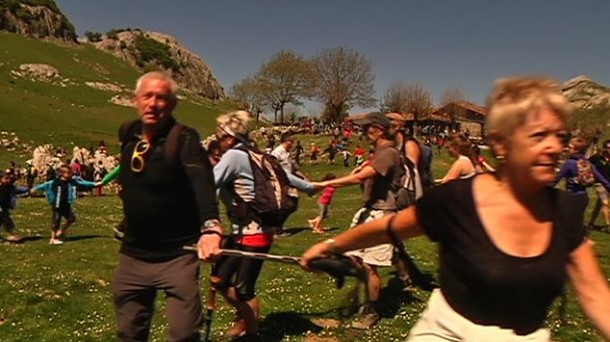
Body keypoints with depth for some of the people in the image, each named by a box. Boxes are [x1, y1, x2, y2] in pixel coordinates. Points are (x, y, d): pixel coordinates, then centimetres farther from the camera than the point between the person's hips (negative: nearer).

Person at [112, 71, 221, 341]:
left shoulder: (184, 139, -17)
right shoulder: (128, 134, 1)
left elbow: (202, 183, -34)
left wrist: (210, 226, -52)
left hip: (177, 257, -5)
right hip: (133, 256, 6)